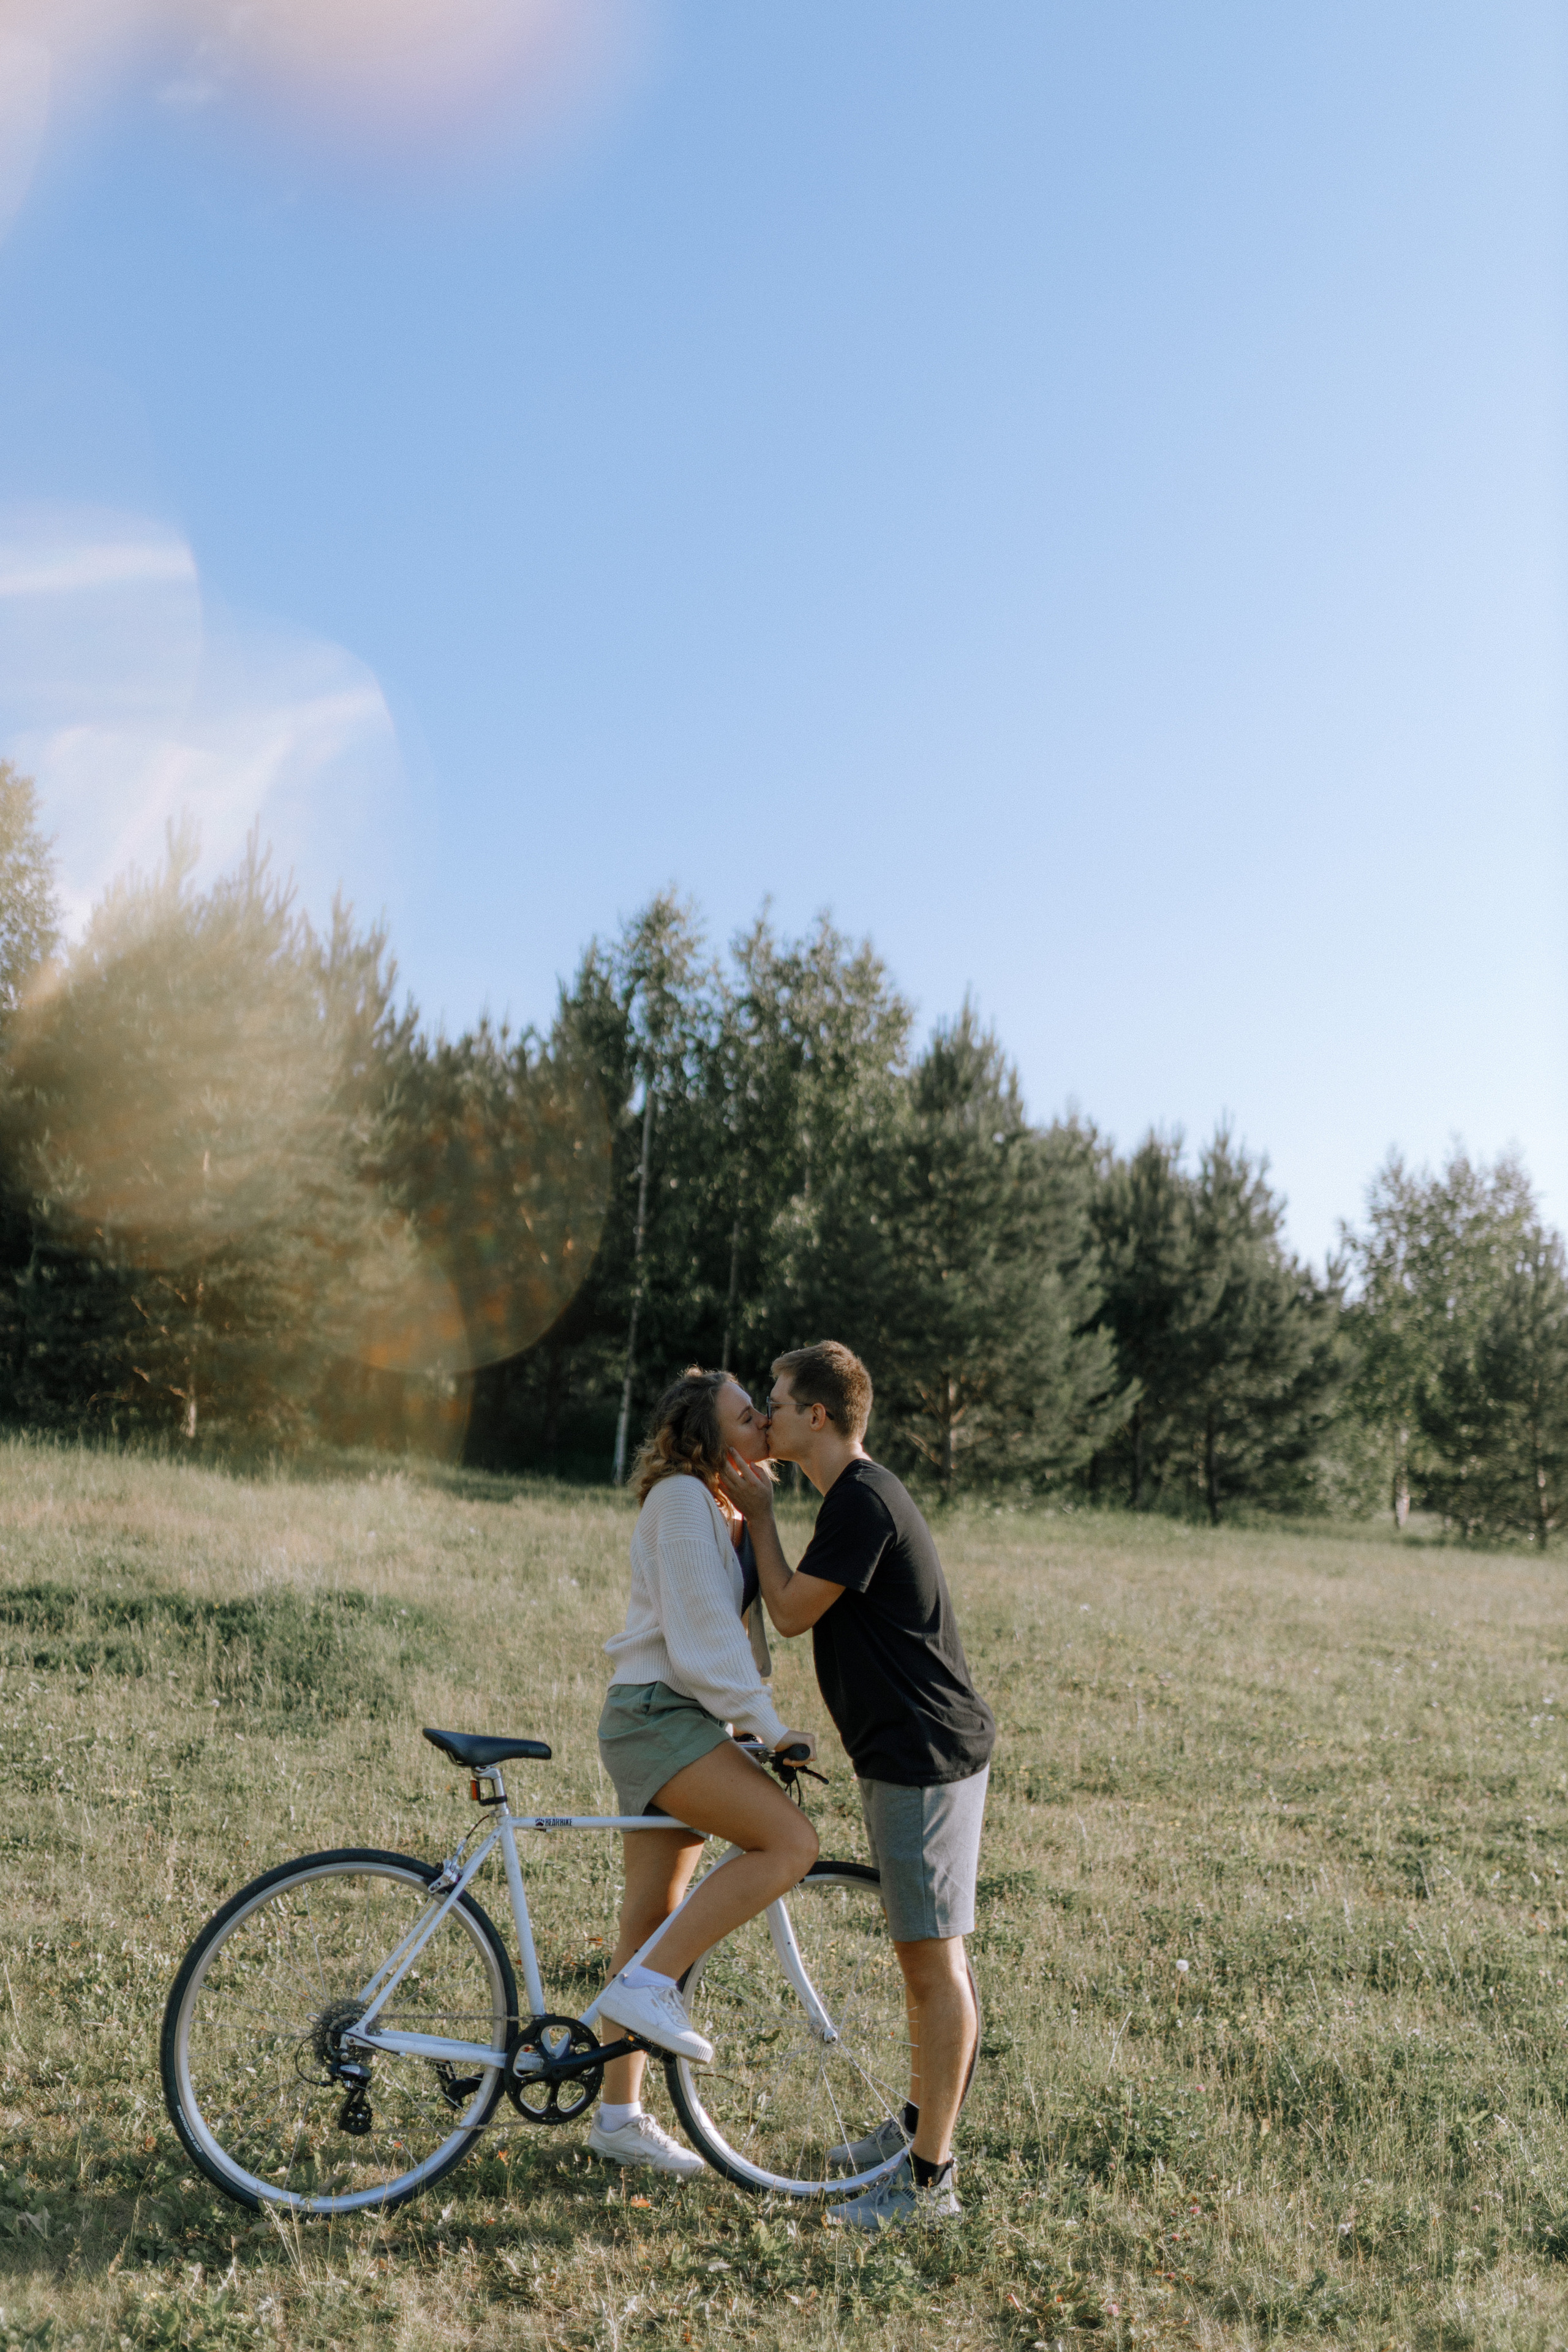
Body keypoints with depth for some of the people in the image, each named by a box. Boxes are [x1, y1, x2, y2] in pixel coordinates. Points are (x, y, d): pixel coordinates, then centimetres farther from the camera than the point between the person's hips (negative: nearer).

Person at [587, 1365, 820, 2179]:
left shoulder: (722, 1505, 18)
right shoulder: (681, 1498, -13)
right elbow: (703, 1629, -18)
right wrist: (768, 1725, -18)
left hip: (682, 1719, 10)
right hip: (657, 1714, -10)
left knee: (653, 1920, 11)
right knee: (790, 1840, -22)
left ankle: (620, 2116, 19)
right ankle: (649, 1986, -14)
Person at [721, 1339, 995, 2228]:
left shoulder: (864, 1502, -19)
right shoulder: (858, 1495, 13)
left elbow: (792, 1612, -13)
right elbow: (804, 1602, 19)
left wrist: (759, 1516, -3)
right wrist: (751, 1520, 14)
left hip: (927, 1755, -11)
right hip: (908, 1753, 11)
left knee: (936, 1959, -2)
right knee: (922, 1954, 20)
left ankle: (931, 2177, 6)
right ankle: (917, 2126, 34)